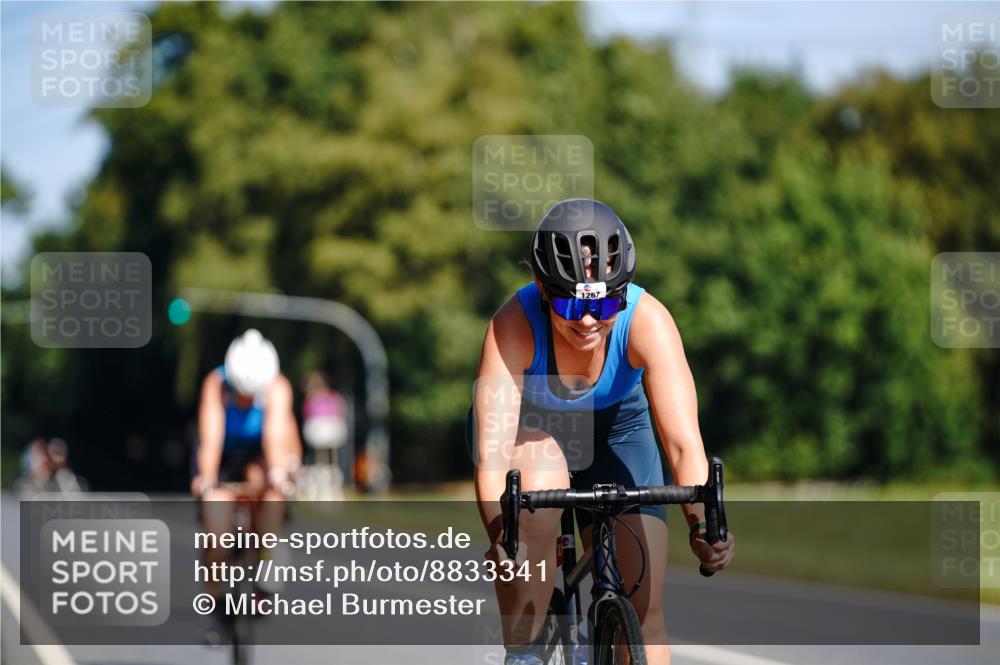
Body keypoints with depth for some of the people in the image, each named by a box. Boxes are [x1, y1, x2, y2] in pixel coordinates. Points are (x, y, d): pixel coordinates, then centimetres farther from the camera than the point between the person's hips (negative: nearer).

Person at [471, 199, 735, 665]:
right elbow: (492, 455, -42)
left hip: (614, 423, 2)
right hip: (527, 423, -1)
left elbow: (684, 443, -41)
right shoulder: (514, 324, -36)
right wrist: (500, 535, -60)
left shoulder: (647, 321, -34)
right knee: (538, 497, -36)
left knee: (643, 610, -9)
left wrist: (702, 523, -58)